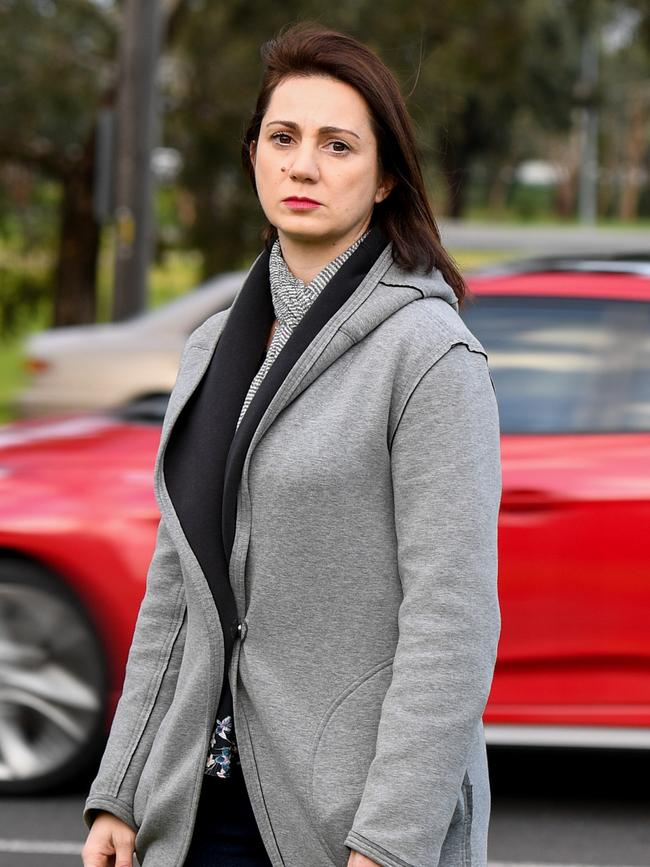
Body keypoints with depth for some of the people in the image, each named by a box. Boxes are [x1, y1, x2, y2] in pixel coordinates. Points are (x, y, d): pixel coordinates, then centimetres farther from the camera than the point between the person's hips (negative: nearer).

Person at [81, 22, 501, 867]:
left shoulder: (431, 351, -10)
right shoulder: (214, 348, 11)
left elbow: (451, 620, -15)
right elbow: (175, 588, 14)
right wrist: (120, 795, 9)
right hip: (209, 799, 6)